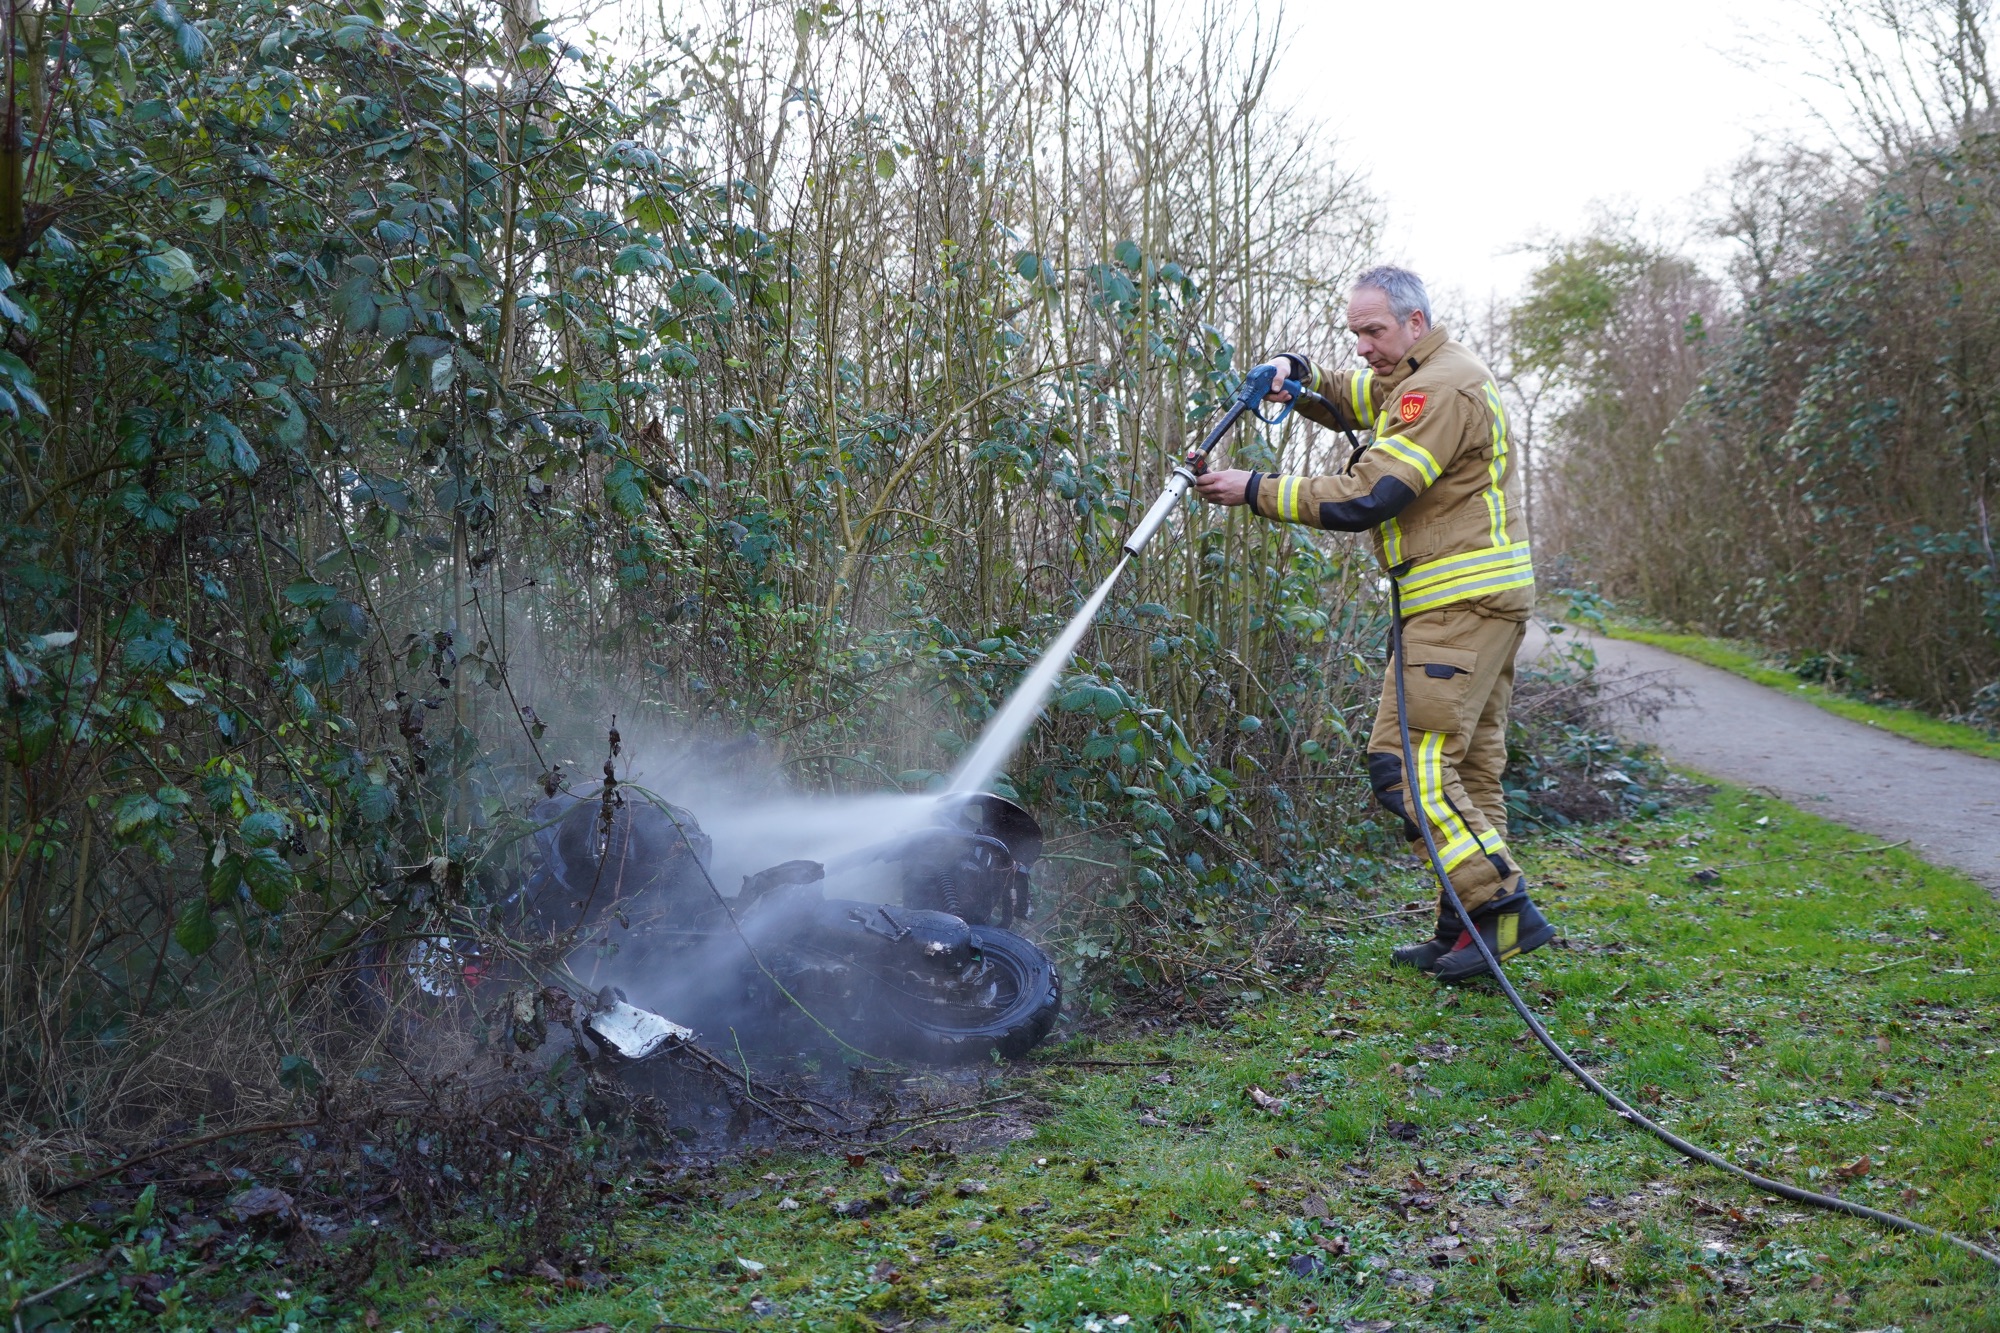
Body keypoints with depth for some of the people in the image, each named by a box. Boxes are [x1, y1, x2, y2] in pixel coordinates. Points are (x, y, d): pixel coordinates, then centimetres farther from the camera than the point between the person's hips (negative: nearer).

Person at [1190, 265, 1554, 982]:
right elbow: (1345, 399, 29)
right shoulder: (1418, 377, 19)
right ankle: (1467, 931, 14)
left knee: (1404, 758, -13)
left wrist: (1255, 490, -14)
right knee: (1468, 765, 10)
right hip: (1483, 599, 11)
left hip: (1462, 599, -11)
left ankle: (1503, 908, -13)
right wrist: (1294, 373, 7)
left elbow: (1364, 498, -20)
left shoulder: (1441, 389, -14)